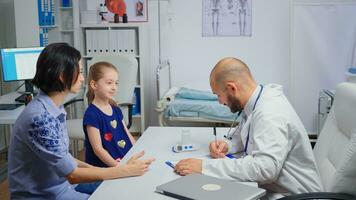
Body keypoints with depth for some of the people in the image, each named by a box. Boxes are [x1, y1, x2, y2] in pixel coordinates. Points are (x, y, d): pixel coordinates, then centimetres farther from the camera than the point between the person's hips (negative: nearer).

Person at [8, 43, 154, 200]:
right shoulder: (39, 117, -28)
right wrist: (126, 170, -19)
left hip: (62, 182, 8)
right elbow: (72, 174, -24)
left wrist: (94, 169, -1)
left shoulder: (56, 107, 1)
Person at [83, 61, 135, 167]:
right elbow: (98, 149, -13)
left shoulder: (116, 110, 13)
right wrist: (117, 166, -19)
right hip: (104, 167, -7)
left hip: (127, 161, 8)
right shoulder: (91, 114, -11)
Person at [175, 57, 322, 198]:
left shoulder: (270, 115, -24)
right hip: (269, 188, 7)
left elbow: (266, 168, -34)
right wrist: (227, 145, -3)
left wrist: (205, 167, -33)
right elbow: (243, 134, 19)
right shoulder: (254, 104, 2)